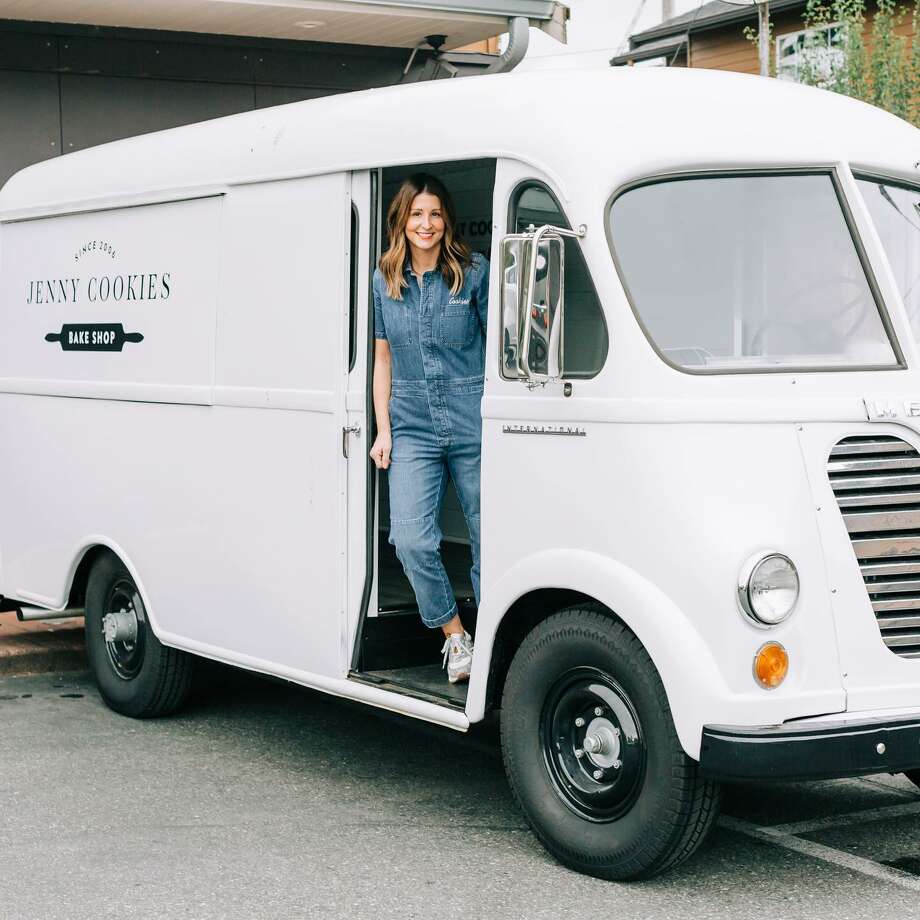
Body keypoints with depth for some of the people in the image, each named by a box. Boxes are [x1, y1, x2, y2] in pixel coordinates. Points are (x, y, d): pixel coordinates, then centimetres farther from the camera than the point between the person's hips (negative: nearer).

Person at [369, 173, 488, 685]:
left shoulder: (475, 273, 0)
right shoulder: (384, 282, 9)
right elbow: (383, 359, 14)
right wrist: (383, 430, 8)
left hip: (473, 427, -2)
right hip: (413, 428, 2)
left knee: (488, 537, 1)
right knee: (411, 539, -11)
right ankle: (456, 638, 6)